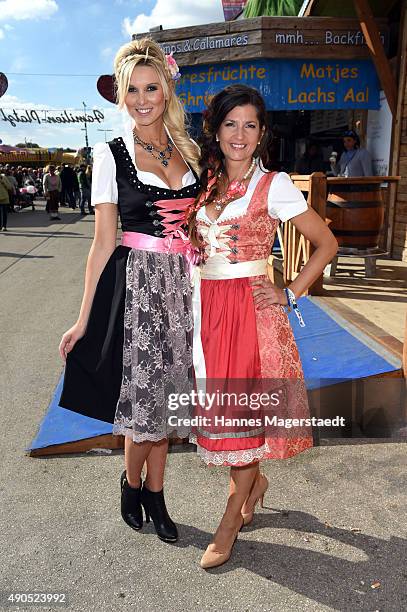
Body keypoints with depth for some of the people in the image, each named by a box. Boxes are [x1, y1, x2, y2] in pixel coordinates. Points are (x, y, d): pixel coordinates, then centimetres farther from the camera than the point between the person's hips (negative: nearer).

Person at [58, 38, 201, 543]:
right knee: (143, 397, 1)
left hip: (183, 286, 4)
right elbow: (103, 241, -2)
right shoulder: (111, 155, -1)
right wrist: (84, 319, -3)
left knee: (164, 395, 11)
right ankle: (132, 483, 32)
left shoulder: (191, 151, 10)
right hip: (135, 285, -3)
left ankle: (154, 494, 31)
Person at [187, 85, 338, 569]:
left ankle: (231, 518, 19)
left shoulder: (274, 185, -5)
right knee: (219, 407, 10)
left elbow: (326, 244, -2)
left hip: (253, 308, -5)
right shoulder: (206, 183, 11)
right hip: (207, 307, 5)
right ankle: (255, 480, 37)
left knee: (243, 408, 2)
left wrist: (290, 294, -7)